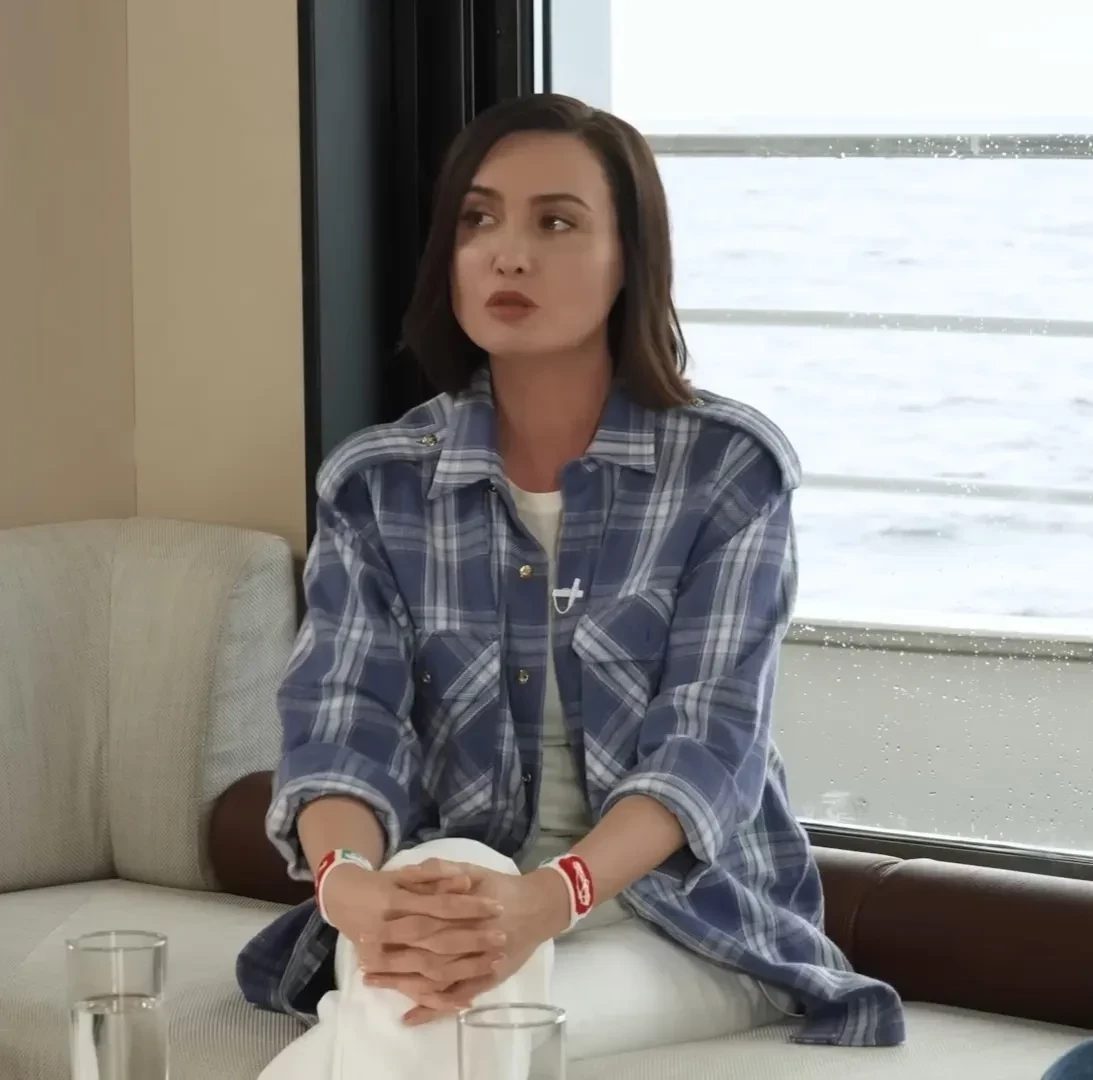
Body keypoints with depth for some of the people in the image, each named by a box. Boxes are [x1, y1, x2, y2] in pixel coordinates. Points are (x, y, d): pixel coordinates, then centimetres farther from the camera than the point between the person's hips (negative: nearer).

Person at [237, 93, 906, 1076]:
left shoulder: (731, 467, -4)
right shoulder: (374, 483, 4)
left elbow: (711, 743, -15)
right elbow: (342, 728, -7)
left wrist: (549, 898, -35)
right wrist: (348, 883, -33)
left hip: (685, 917, -2)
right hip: (448, 902, 2)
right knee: (391, 999, -35)